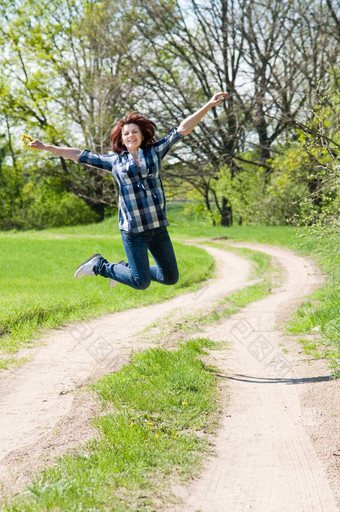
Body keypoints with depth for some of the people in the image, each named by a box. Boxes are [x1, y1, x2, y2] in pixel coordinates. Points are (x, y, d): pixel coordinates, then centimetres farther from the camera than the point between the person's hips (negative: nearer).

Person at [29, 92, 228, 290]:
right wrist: (47, 147, 14)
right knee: (141, 282, -2)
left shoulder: (154, 152, 10)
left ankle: (127, 268, 31)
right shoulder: (114, 161, 7)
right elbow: (80, 155, 13)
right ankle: (99, 265, 21)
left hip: (158, 226, 3)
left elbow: (183, 129, 6)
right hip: (133, 230, -3)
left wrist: (209, 105, 1)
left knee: (170, 277, 9)